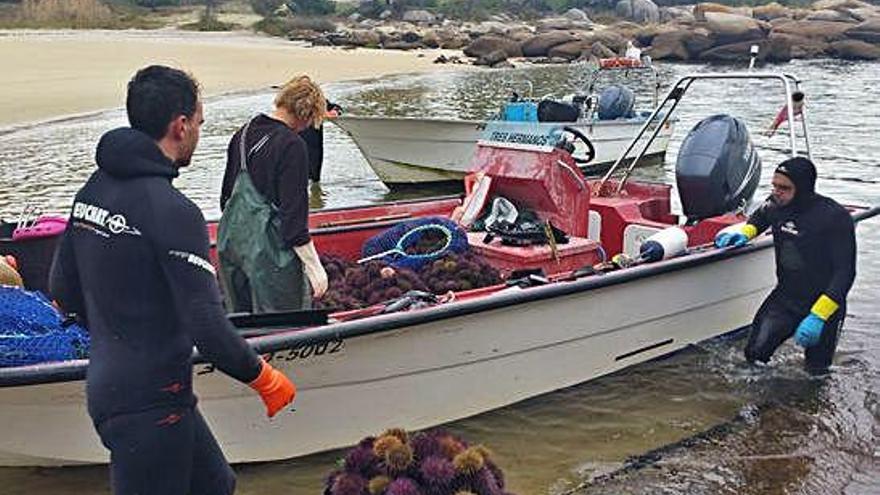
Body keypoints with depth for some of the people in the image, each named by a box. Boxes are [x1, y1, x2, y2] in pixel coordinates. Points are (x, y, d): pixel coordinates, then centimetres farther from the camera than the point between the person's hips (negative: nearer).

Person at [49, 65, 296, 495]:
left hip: (105, 384, 9)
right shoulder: (171, 210, -22)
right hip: (150, 401, -9)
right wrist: (265, 380, -10)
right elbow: (207, 327, -25)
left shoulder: (92, 190, 5)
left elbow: (62, 290, 14)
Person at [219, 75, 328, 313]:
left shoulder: (242, 135, 7)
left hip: (231, 242, 8)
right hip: (270, 250, -8)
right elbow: (294, 216, -19)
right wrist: (314, 267, -14)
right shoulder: (292, 146, -16)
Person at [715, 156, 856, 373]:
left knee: (816, 372, 4)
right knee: (754, 355, -6)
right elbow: (757, 220, 23)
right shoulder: (775, 205, -3)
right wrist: (743, 231, -1)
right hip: (784, 298, 4)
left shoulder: (835, 217, -19)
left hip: (823, 305, -4)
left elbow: (845, 272, -20)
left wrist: (817, 316, -27)